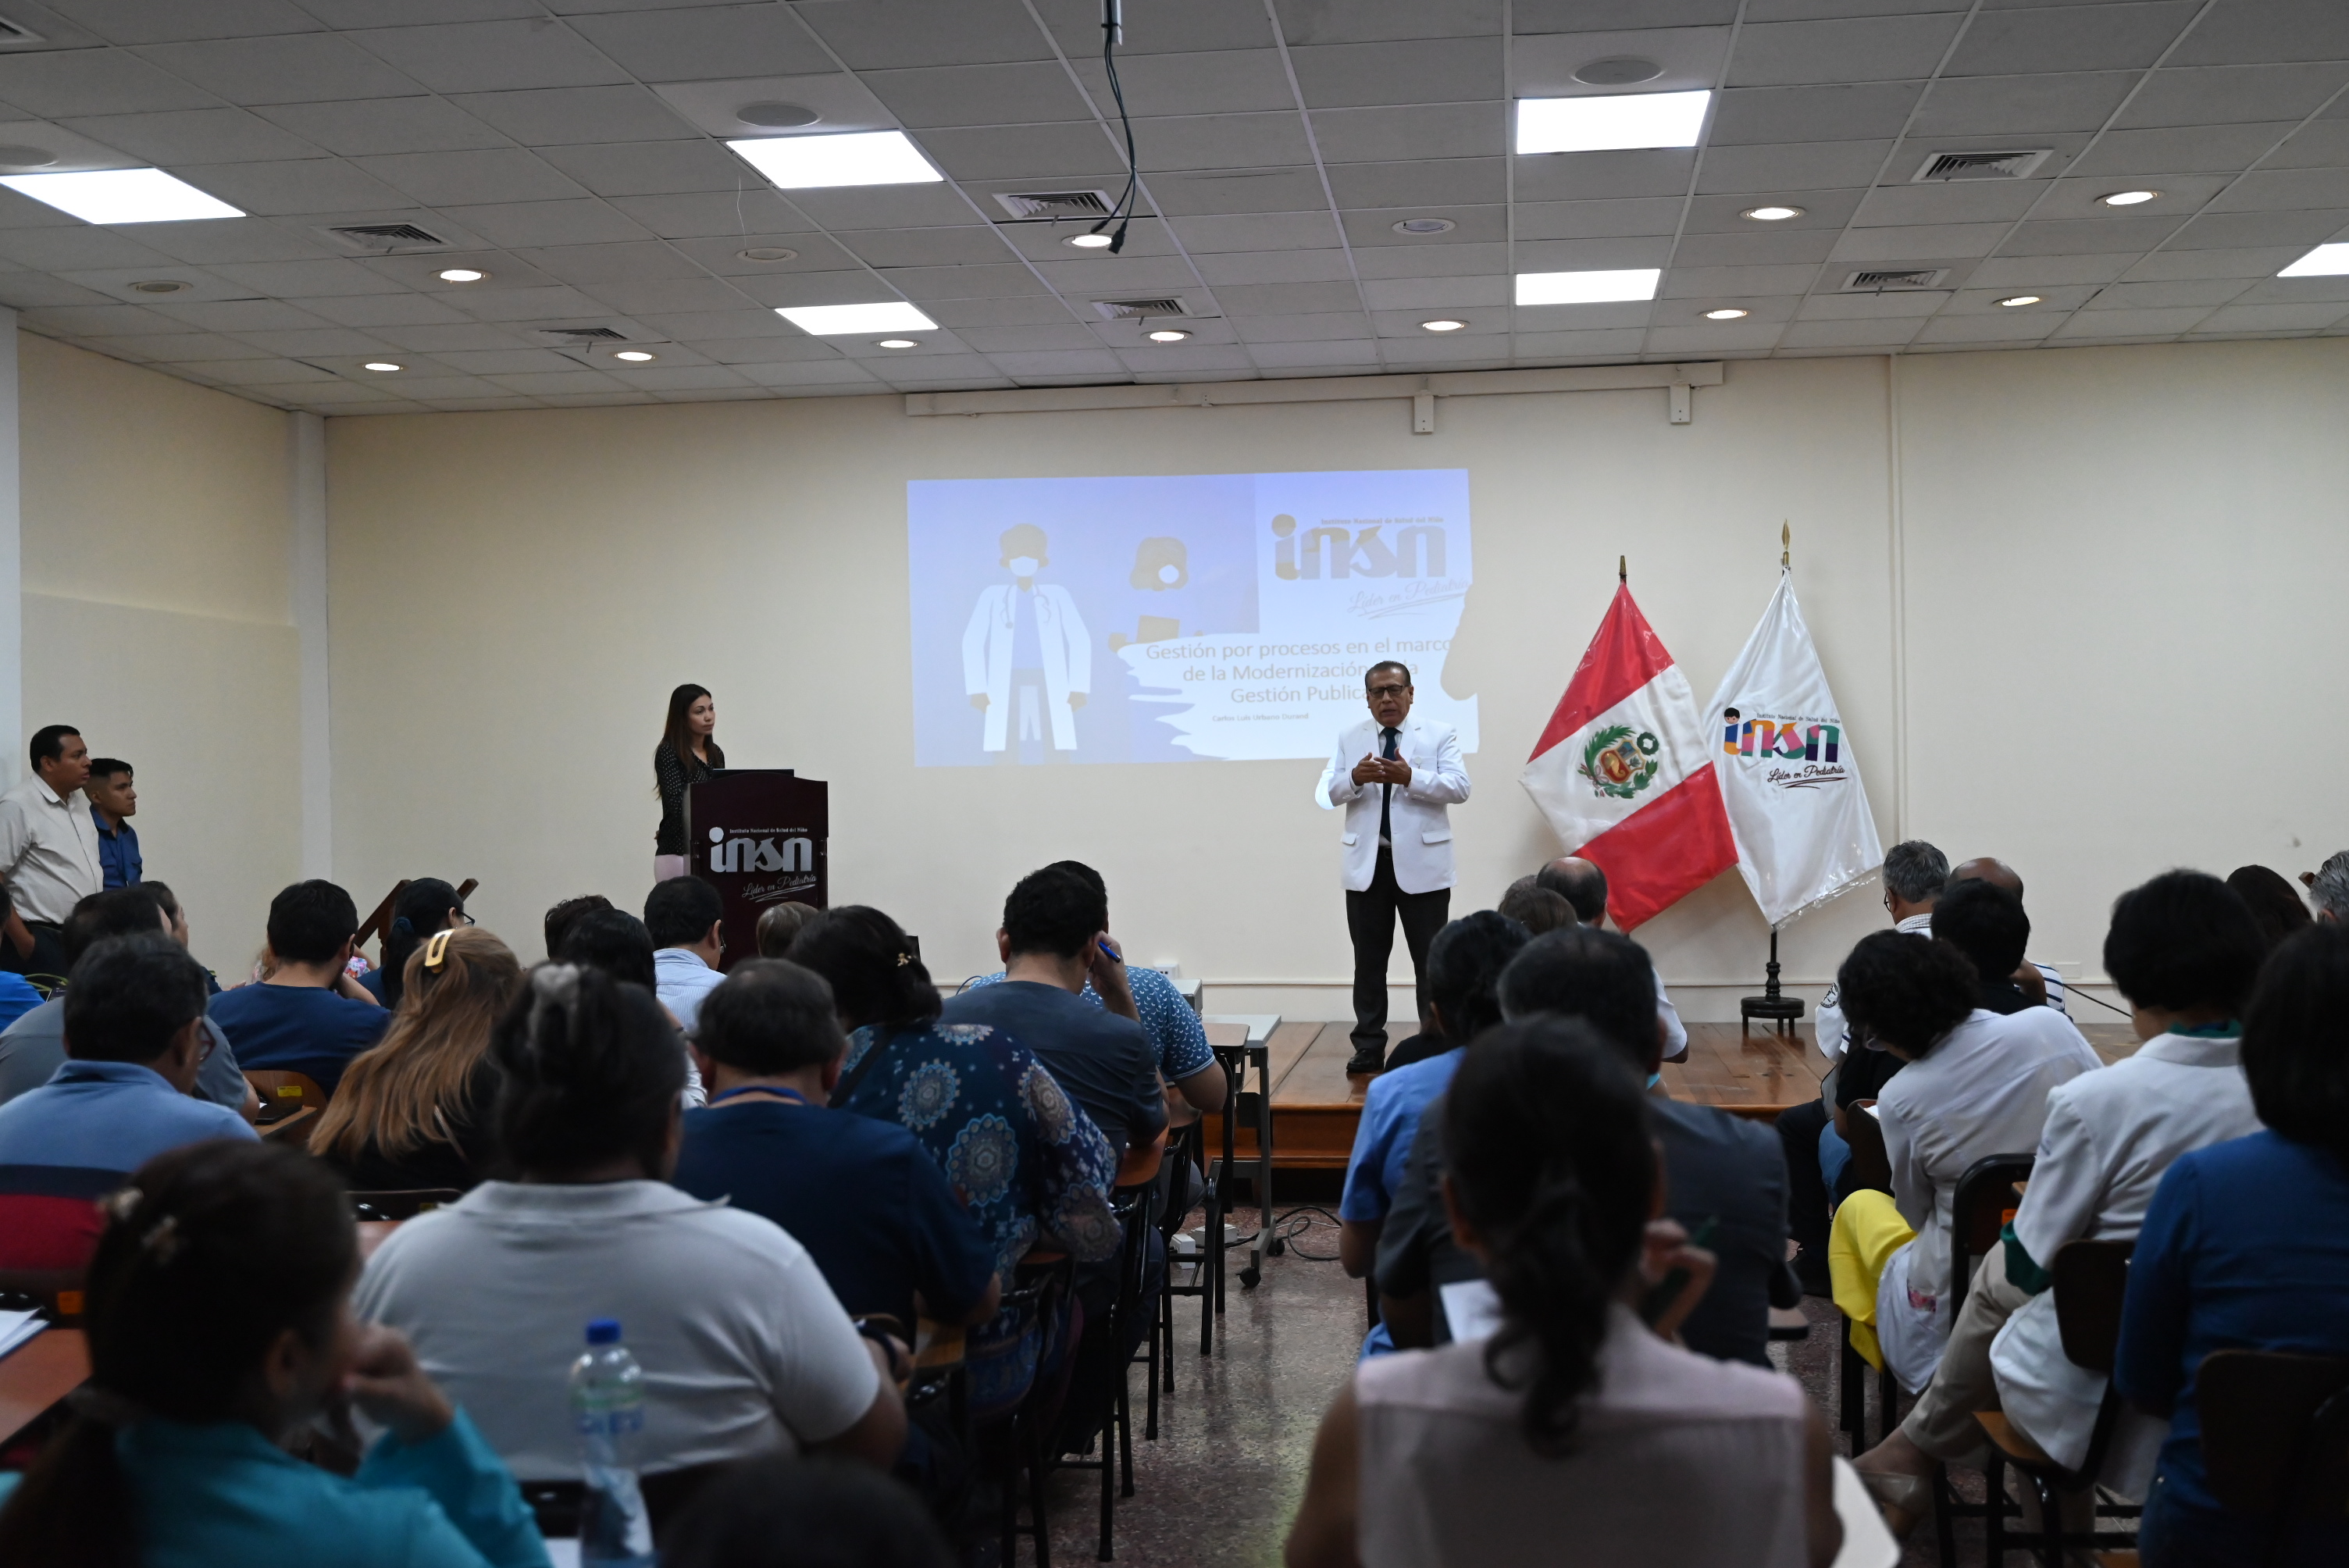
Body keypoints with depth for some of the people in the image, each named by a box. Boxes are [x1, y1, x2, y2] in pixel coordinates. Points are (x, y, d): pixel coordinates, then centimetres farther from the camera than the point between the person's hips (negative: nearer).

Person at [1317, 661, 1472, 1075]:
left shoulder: (1440, 734, 3)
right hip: (1366, 864, 2)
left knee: (1431, 960, 2)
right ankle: (1369, 1048, 13)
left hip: (1422, 864, -2)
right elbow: (1327, 792, 3)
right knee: (1369, 960, 7)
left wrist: (1411, 777, -23)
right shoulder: (1349, 738, 10)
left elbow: (1459, 787, -9)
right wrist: (1355, 778, -18)